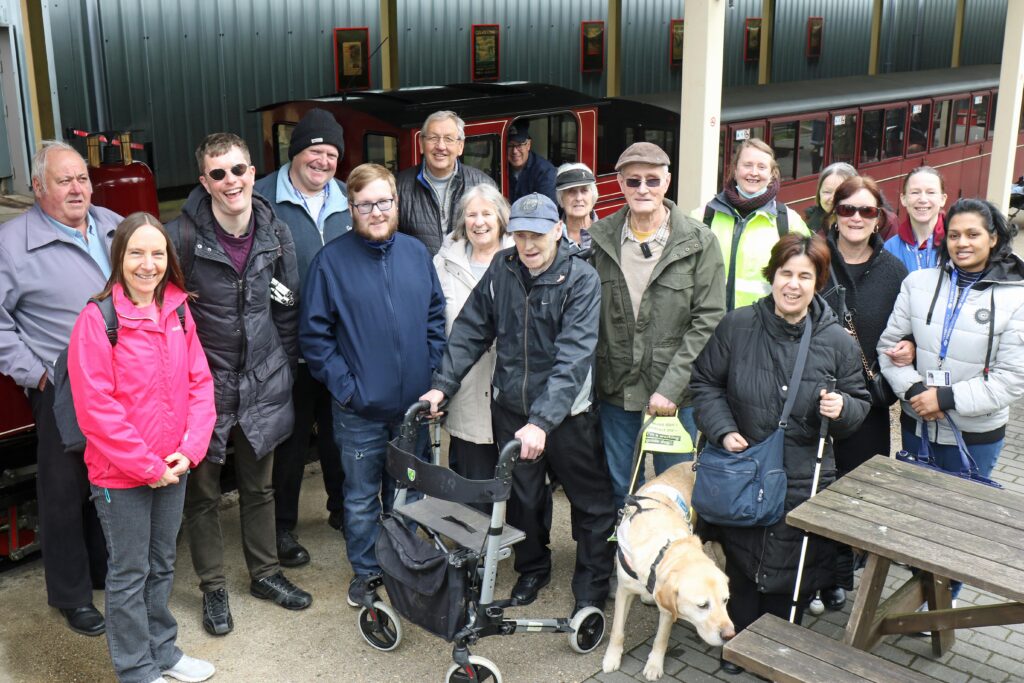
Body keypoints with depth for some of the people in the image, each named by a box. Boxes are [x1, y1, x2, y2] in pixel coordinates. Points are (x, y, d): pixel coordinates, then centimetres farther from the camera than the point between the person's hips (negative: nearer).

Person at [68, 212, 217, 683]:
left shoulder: (178, 312, 1)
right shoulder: (97, 320, -16)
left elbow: (200, 384, 3)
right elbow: (95, 407, -18)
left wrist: (189, 450, -9)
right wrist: (147, 466, -16)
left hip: (173, 469, 5)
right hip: (120, 474, -5)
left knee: (162, 565, 20)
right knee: (129, 573, 9)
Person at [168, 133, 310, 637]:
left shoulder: (276, 234, -2)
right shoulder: (181, 236, -16)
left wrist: (284, 369, 9)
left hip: (261, 386, 4)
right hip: (203, 385, -3)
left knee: (259, 486, 18)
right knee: (203, 492, 11)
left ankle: (264, 573, 36)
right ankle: (213, 588, 28)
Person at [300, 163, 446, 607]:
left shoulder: (417, 253, 3)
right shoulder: (331, 260, -8)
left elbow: (436, 316, 10)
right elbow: (314, 333, -7)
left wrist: (432, 373, 2)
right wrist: (343, 384, -12)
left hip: (414, 403, 3)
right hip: (360, 409, -3)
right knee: (362, 498, 10)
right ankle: (365, 572, 29)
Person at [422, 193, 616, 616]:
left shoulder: (581, 279, -18)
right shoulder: (502, 269, -3)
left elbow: (573, 357, -26)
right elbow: (470, 330, 3)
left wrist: (542, 421, -35)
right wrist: (443, 385, -7)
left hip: (566, 409, -3)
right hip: (511, 405, 4)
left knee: (589, 497, 10)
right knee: (522, 496, 17)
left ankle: (592, 585, 28)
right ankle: (532, 568, 39)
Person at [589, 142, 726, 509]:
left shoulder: (699, 242, -7)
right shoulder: (600, 238, 1)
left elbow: (709, 320, -10)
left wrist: (671, 387, -15)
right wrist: (591, 379, -2)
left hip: (676, 391, -2)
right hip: (615, 386, 3)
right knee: (619, 486, 15)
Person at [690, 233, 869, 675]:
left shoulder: (837, 342, -5)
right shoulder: (737, 326, -6)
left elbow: (859, 404, 6)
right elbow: (704, 382, 4)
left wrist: (842, 410, -17)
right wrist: (723, 429, -9)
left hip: (803, 483, 0)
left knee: (790, 574, 7)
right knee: (742, 565, 13)